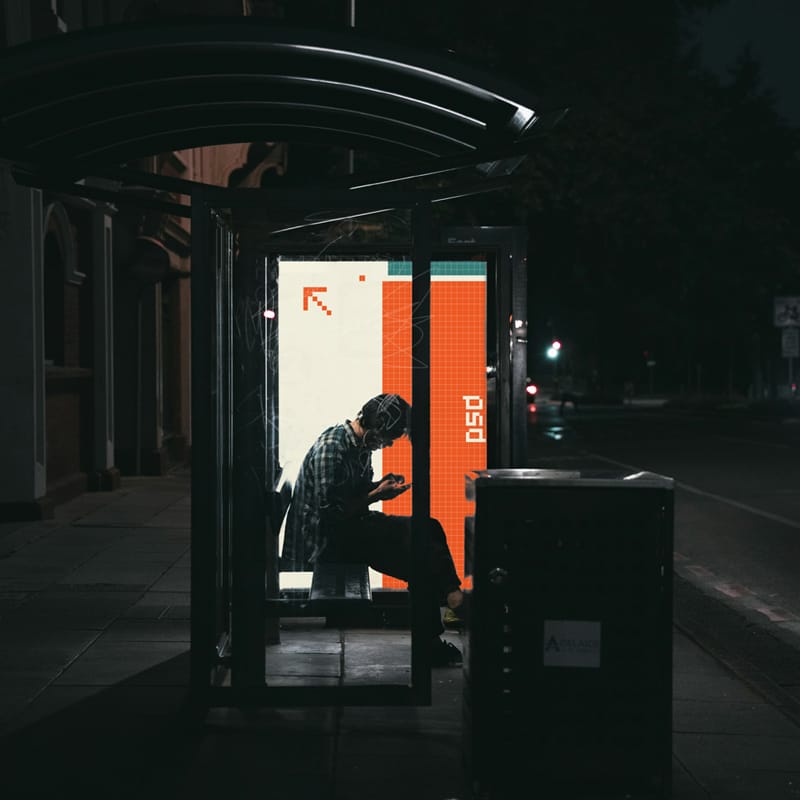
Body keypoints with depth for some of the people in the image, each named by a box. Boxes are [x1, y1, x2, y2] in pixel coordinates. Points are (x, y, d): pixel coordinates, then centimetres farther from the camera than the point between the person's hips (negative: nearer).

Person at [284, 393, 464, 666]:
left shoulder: (362, 445, 10)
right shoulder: (330, 447, -20)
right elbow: (329, 512, -22)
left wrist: (380, 484, 3)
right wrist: (375, 496, -19)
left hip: (354, 523, 9)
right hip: (326, 538, -9)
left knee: (429, 527, -9)